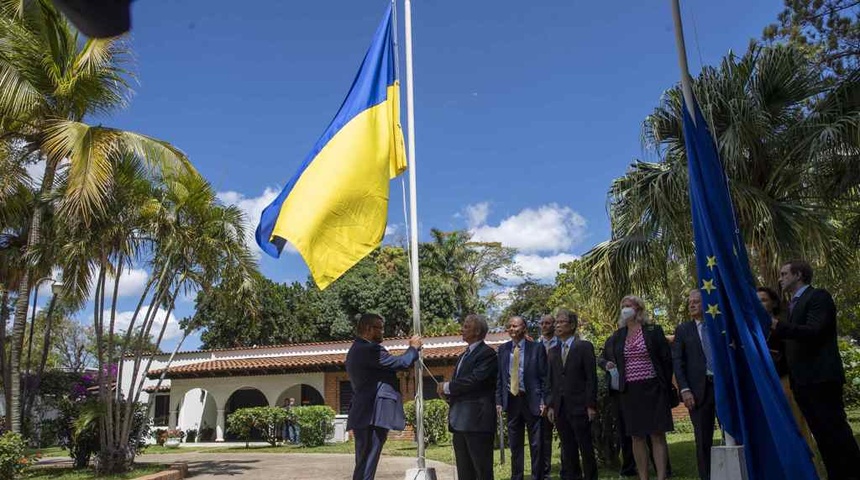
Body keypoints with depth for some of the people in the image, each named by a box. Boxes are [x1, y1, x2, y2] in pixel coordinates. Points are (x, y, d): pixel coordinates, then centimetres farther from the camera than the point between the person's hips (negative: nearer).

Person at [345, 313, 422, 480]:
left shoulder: (356, 350, 18)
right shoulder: (370, 349, -15)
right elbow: (400, 363, -13)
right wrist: (413, 348, 3)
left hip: (363, 415, 10)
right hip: (373, 415, -10)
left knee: (364, 465, 14)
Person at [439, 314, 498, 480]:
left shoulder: (487, 353, -8)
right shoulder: (463, 356, 21)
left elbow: (475, 380, -20)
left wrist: (447, 387, -10)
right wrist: (448, 394, -1)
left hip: (477, 419, -9)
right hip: (460, 421, 9)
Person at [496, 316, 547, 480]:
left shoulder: (537, 348, -3)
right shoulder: (503, 349, 7)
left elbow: (544, 377, -3)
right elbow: (499, 377, 8)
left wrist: (544, 401, -9)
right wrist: (498, 401, 2)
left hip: (531, 400, -3)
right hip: (511, 400, 3)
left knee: (536, 445, 3)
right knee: (514, 444, 12)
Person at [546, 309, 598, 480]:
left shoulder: (584, 347, -2)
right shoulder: (553, 351, 13)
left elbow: (591, 378, -6)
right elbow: (551, 380, 12)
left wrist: (591, 405, -11)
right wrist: (550, 405, 5)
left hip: (579, 407, -5)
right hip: (560, 408, 5)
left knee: (586, 448, 3)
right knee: (568, 450, 10)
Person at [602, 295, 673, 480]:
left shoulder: (654, 331, -1)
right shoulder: (617, 336, 9)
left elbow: (666, 359, 0)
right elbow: (605, 356, 25)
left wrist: (667, 387, -2)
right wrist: (607, 364, 4)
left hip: (653, 389, -3)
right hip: (629, 392, 4)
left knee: (657, 435, -3)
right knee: (637, 437, 7)